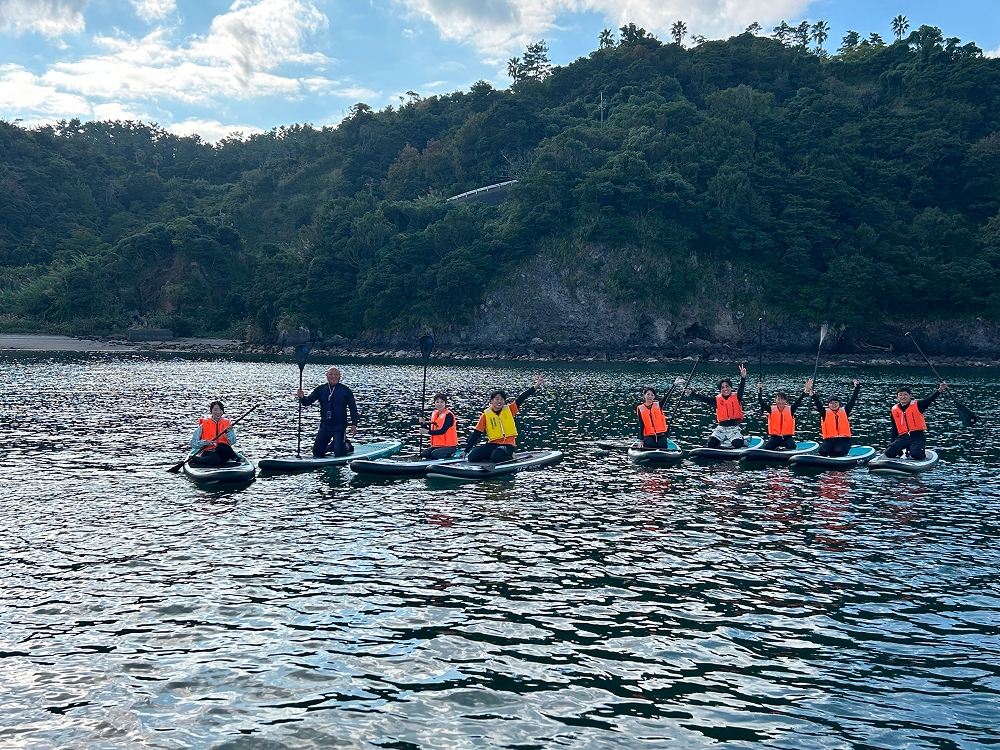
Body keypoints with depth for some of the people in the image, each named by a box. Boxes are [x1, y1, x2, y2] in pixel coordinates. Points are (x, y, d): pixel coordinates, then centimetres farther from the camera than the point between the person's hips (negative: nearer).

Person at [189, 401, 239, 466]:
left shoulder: (227, 424, 9)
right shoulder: (204, 425, 4)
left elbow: (232, 442, -1)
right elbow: (193, 443, 1)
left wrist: (228, 433, -19)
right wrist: (205, 442, -16)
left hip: (223, 453, 3)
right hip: (208, 452, -3)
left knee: (222, 446, -33)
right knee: (216, 460, -38)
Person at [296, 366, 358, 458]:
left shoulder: (345, 390, -3)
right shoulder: (321, 389, 4)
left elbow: (353, 408, -1)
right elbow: (307, 402, -1)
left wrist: (354, 424, -10)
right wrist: (302, 397, -24)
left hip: (339, 427, -3)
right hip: (325, 426, 3)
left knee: (339, 453, -12)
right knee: (317, 453, 3)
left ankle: (347, 445, 23)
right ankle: (333, 445, 32)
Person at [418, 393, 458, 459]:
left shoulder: (449, 415, -12)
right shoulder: (434, 414, 11)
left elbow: (443, 431, -22)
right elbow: (430, 430, 12)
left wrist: (427, 431, -26)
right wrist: (424, 423, -6)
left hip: (450, 446, -8)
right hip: (436, 445, 8)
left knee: (435, 454, -31)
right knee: (424, 454, -13)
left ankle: (450, 454, -2)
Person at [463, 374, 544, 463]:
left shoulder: (509, 410, 5)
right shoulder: (486, 415, 4)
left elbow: (521, 398, -4)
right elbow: (476, 434, 4)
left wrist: (536, 386, -14)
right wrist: (466, 451, 2)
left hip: (508, 444, -3)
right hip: (493, 444, 3)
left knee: (496, 457, -34)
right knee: (472, 457, -17)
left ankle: (509, 456, -1)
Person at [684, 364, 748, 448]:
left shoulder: (736, 397, -1)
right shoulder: (717, 399, 4)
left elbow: (741, 388, -17)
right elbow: (703, 399, -1)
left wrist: (743, 377, -35)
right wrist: (691, 393, -12)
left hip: (734, 429, -2)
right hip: (721, 428, 2)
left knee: (737, 444, -28)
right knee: (711, 444, -18)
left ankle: (741, 439, 9)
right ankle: (722, 440, 15)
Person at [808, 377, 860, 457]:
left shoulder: (844, 411, 13)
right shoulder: (825, 412, 9)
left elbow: (852, 400, 12)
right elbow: (817, 402, -3)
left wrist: (857, 387, 8)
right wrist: (810, 391, -15)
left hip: (844, 439, 0)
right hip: (829, 440, 0)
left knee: (839, 451, -32)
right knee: (823, 451, -30)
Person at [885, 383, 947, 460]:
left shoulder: (917, 405, 2)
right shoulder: (894, 410, 11)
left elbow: (930, 400, -16)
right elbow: (895, 430, 19)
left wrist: (939, 390, -33)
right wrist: (893, 443, 19)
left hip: (918, 437, -3)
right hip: (903, 437, 3)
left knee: (916, 455, -31)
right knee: (889, 453, -19)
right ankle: (899, 452, 14)